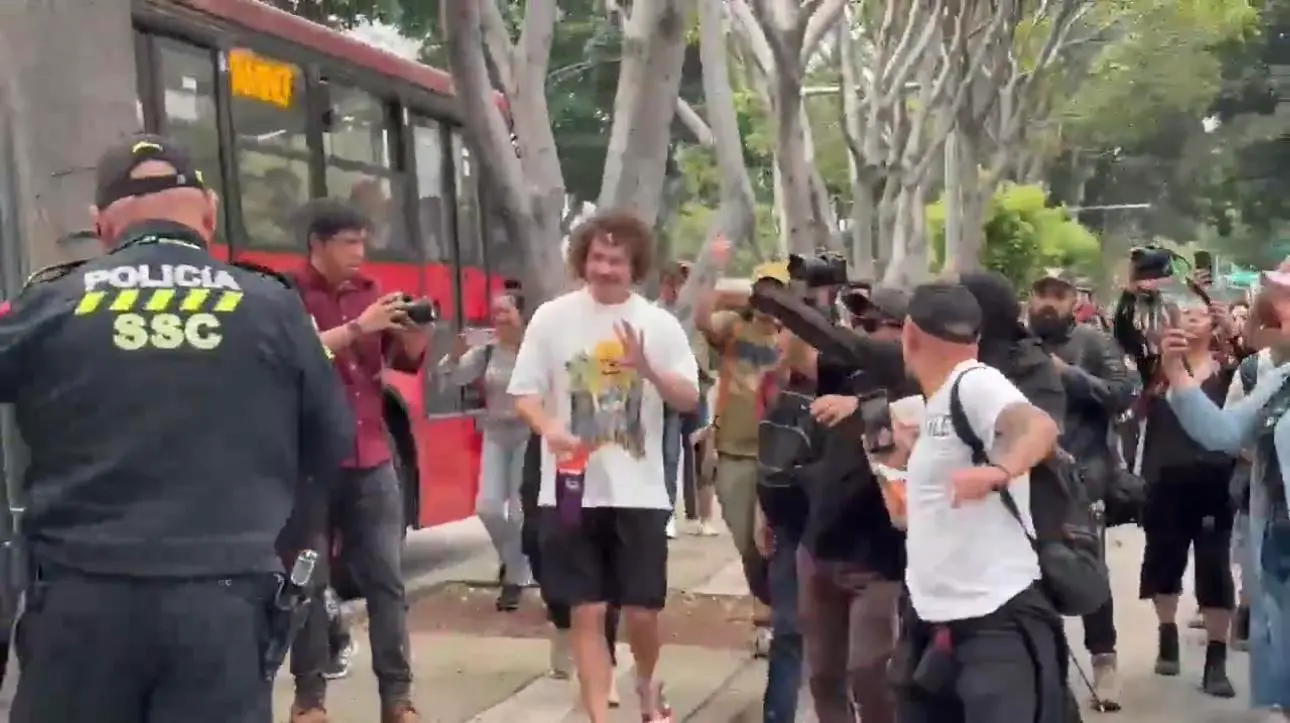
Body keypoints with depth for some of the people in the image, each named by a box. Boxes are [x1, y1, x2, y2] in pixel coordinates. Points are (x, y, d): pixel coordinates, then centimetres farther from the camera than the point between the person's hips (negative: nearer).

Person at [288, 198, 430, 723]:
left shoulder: (370, 291, 13)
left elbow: (408, 362, 16)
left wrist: (412, 331, -4)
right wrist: (356, 329, -22)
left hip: (372, 459, 5)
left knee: (386, 579, 3)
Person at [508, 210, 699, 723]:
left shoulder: (660, 324, 1)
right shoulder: (552, 317, 0)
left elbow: (690, 400, -3)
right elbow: (525, 393, 1)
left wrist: (647, 368, -21)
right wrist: (549, 429, -20)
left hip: (639, 491, 1)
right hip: (573, 490, 0)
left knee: (642, 610, 6)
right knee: (587, 612, 1)